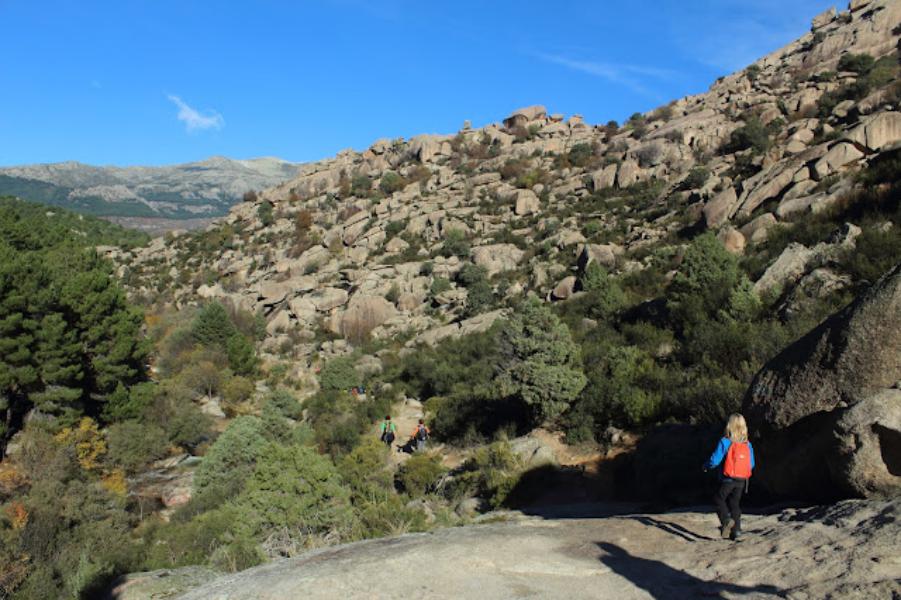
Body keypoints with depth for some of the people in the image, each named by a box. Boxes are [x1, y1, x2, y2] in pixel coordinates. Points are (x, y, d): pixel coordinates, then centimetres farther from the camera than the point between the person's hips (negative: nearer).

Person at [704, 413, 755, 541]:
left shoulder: (725, 442, -14)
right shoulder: (748, 445, 2)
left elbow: (715, 460, -16)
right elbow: (751, 465, 8)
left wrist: (706, 467, 4)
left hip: (728, 479, -5)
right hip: (742, 480, 5)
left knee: (719, 500, 11)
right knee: (735, 504, 15)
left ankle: (726, 520, -11)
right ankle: (736, 531, 12)